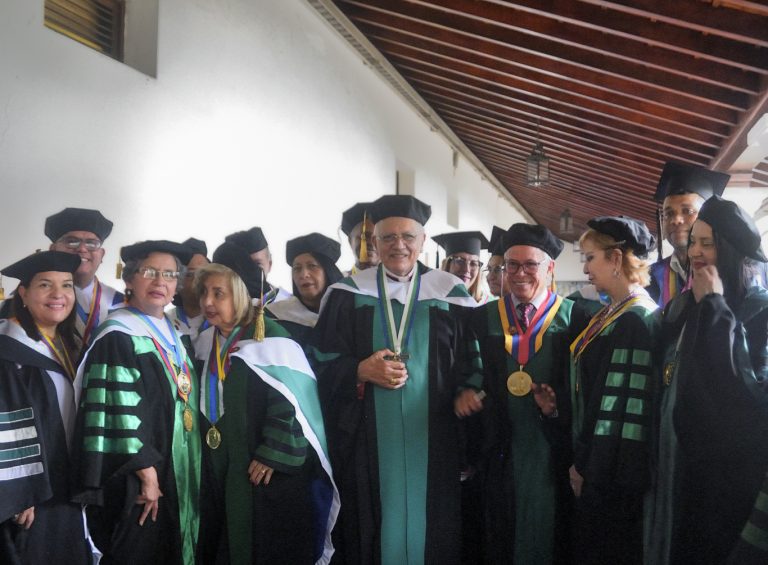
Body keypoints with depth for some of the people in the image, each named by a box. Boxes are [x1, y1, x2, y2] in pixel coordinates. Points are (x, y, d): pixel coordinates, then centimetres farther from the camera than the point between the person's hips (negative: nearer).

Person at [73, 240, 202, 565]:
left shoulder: (171, 336, 10)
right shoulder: (119, 337, -16)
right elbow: (118, 411, -21)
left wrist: (189, 471, 14)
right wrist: (146, 472, -20)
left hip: (176, 474, 8)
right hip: (137, 479, -8)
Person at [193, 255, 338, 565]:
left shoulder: (270, 342, -18)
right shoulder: (205, 343, 6)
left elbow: (294, 402, -21)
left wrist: (273, 456, -20)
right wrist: (206, 453, 14)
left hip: (269, 474, -7)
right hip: (222, 469, 7)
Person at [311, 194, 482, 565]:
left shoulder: (450, 295, 3)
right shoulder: (348, 294, 2)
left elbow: (472, 367, 6)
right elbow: (322, 363, 2)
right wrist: (361, 372, -14)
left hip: (431, 440, 0)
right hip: (367, 442, 0)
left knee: (430, 526, 7)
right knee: (371, 527, 7)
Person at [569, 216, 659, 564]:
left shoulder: (636, 320, -20)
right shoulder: (614, 314, 9)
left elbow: (623, 402, -21)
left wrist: (586, 464, -14)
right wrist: (583, 458, 13)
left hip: (611, 471, -9)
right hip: (599, 464, 9)